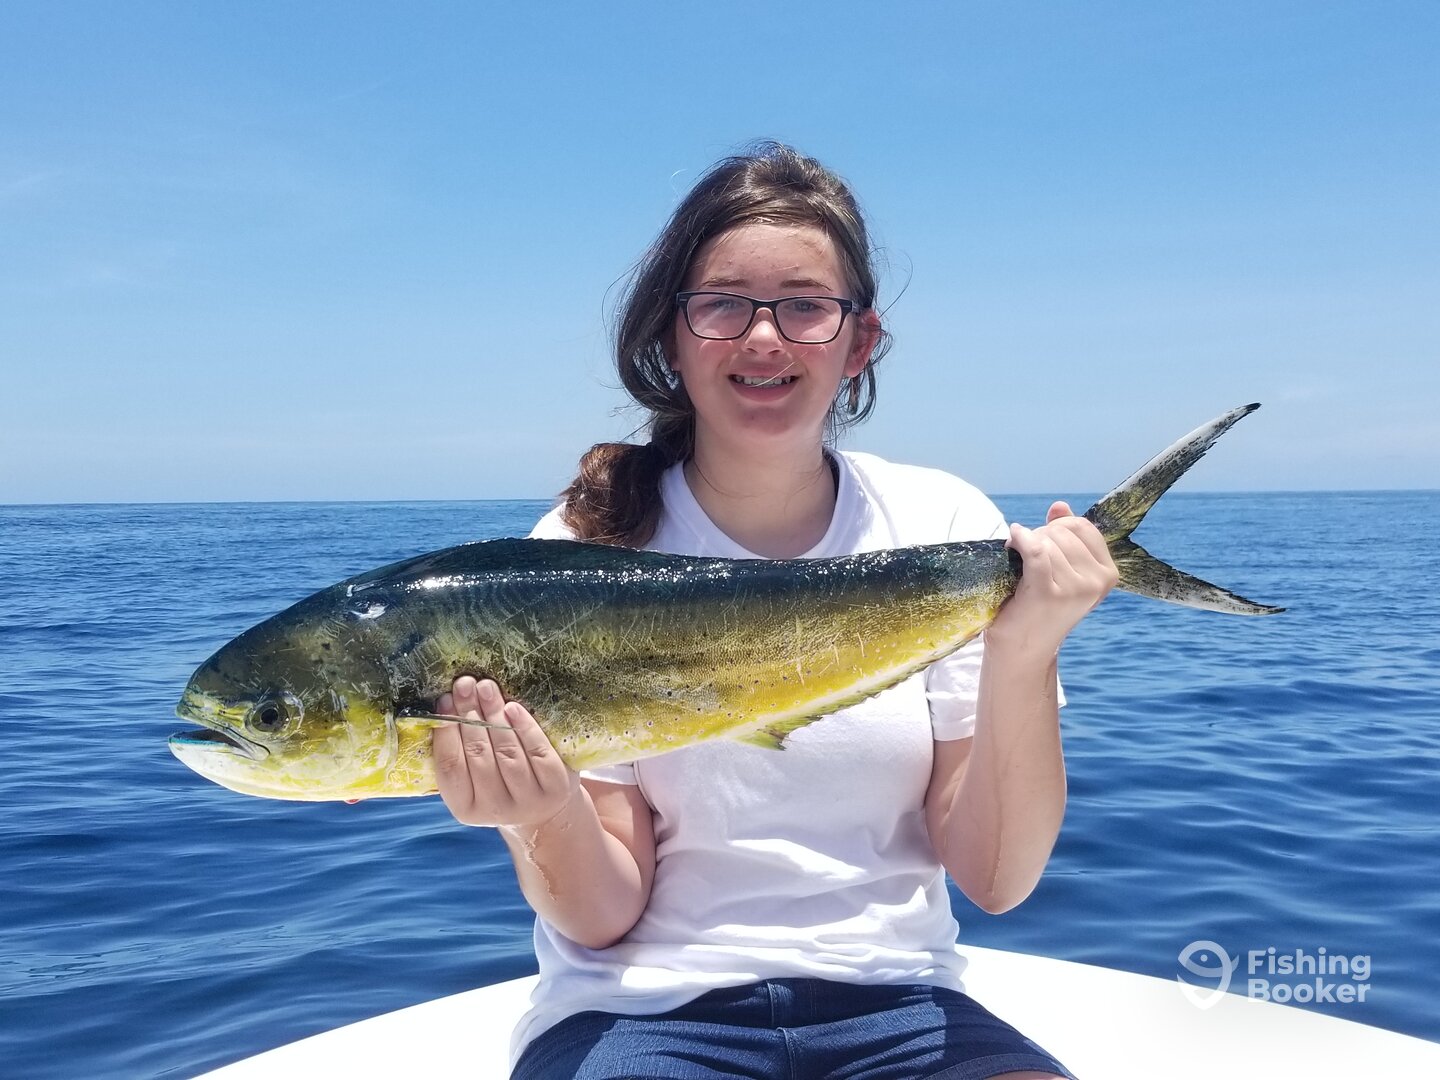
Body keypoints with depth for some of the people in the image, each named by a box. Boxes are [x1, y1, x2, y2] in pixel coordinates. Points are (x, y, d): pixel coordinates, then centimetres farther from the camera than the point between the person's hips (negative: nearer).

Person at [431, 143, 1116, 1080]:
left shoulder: (946, 529, -3)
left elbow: (996, 881, -4)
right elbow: (604, 917, -5)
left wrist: (1023, 658, -18)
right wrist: (549, 818, -26)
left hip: (895, 1002, 2)